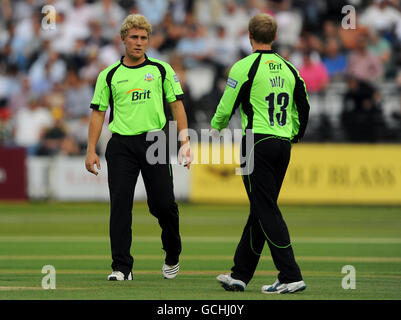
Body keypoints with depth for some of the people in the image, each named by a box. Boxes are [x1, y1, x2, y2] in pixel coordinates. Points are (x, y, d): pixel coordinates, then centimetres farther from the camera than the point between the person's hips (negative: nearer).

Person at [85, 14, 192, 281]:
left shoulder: (162, 70, 6)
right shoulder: (109, 75, 7)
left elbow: (177, 105, 7)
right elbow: (98, 112, 9)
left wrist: (185, 142, -1)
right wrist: (91, 151, 3)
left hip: (155, 141, -1)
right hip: (121, 146, 1)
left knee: (163, 204, -2)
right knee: (120, 206, -6)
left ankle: (172, 256, 23)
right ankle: (122, 267, -2)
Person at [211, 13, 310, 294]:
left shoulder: (245, 67, -8)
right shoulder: (288, 69, 11)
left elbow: (227, 106, -3)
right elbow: (303, 108, 15)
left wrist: (216, 127, 18)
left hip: (257, 143, -7)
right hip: (283, 145, 7)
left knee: (266, 211, -6)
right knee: (261, 210, 12)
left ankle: (291, 276, -14)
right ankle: (241, 275, 18)